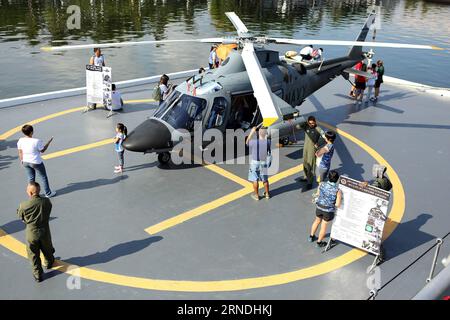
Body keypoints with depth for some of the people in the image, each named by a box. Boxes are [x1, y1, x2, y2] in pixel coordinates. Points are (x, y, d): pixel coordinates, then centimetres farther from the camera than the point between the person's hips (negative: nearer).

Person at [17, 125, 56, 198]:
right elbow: (42, 151, -10)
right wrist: (49, 142, -1)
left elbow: (20, 152, 0)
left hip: (26, 162, 5)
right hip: (36, 163, -5)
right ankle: (48, 193, 28)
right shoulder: (36, 141, -25)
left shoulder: (20, 141, -9)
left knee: (31, 178, 21)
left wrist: (22, 161, 16)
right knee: (44, 177, 15)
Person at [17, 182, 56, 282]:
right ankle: (49, 263, 54)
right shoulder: (46, 201, -17)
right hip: (45, 231, 2)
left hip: (31, 233, -2)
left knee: (33, 255, 18)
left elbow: (20, 217, -4)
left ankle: (38, 275, 29)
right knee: (47, 249, 29)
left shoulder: (24, 205, -23)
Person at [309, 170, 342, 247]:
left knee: (317, 221, 30)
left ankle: (311, 236, 48)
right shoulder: (338, 190, -26)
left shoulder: (322, 184, -16)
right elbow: (338, 205, -21)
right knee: (324, 226, 17)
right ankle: (319, 242, 37)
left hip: (319, 207, 4)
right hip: (328, 210, -4)